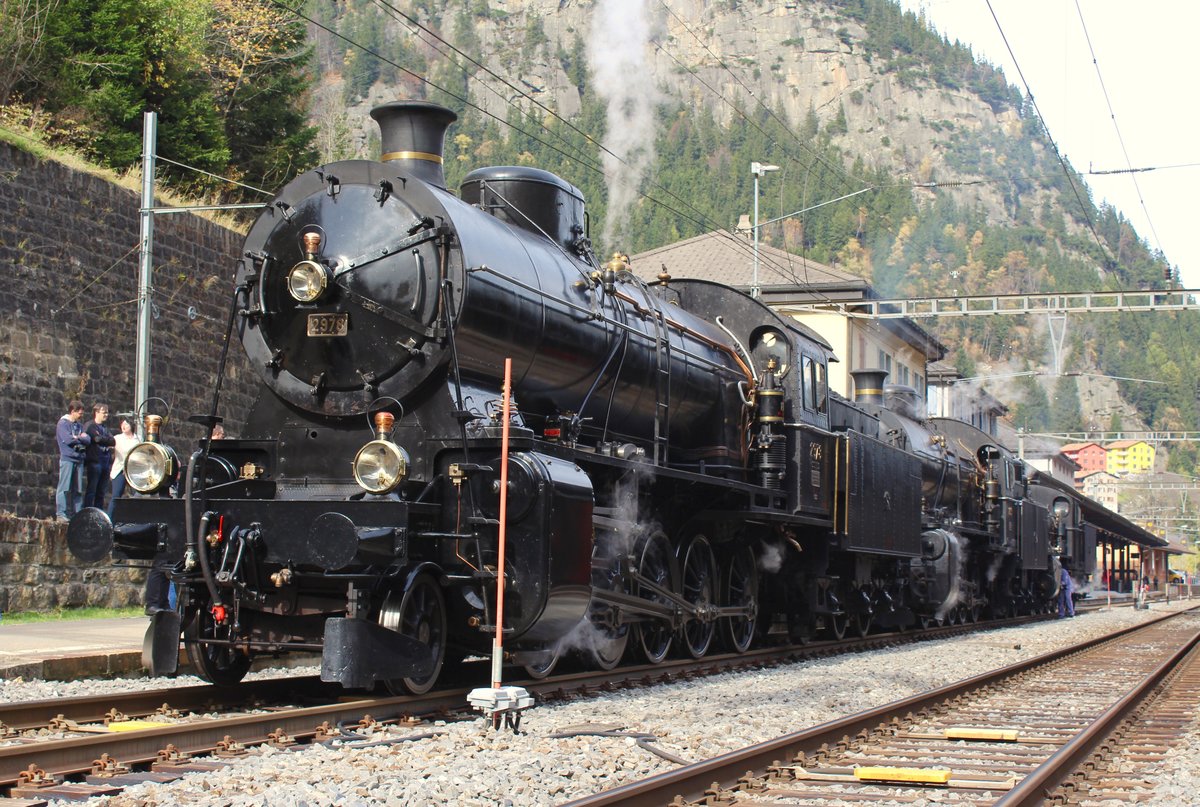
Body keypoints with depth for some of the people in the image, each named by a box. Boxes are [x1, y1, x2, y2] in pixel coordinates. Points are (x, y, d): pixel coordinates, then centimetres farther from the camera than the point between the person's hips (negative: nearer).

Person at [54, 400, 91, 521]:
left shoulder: (79, 426, 19)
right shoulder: (63, 423, -2)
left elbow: (88, 440, 8)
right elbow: (68, 439, -16)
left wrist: (77, 438, -7)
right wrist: (81, 438, 0)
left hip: (79, 459, 7)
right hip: (67, 458, -7)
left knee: (78, 489, 6)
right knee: (64, 488, -8)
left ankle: (77, 513, 8)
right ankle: (61, 514, -9)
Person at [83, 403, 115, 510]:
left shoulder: (105, 428, 21)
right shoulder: (90, 426, 0)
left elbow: (113, 441, 6)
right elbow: (97, 438, -16)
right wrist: (107, 441, -8)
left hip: (106, 462, 7)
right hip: (95, 461, -7)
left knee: (102, 492, 7)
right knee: (91, 491, -7)